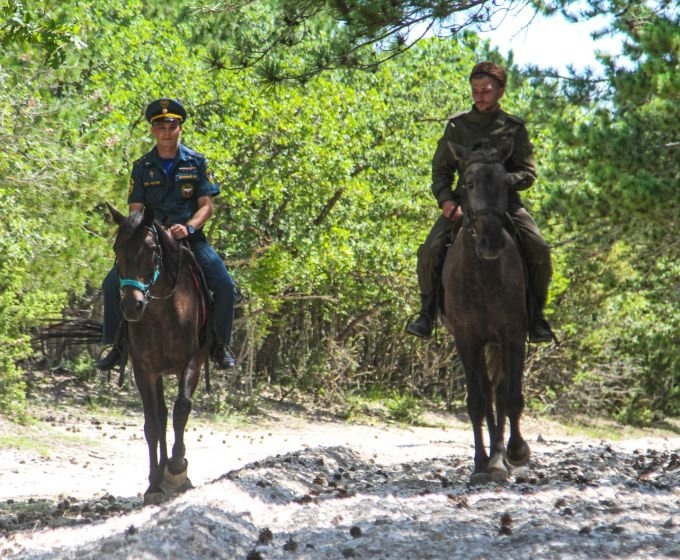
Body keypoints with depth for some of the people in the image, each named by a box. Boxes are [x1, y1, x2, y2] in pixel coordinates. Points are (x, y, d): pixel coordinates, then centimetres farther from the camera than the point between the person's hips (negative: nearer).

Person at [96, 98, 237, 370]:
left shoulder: (197, 162, 3)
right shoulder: (142, 167, 5)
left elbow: (206, 205, -2)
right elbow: (135, 209, 3)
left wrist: (188, 227, -21)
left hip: (190, 237, -1)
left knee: (224, 284, -21)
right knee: (112, 283, -17)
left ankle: (221, 345, -2)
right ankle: (117, 345, -1)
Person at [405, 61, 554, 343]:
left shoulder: (514, 128, 3)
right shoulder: (457, 125, 5)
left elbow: (528, 172, 0)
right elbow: (441, 170, 8)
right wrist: (445, 199, -12)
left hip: (505, 201, -1)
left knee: (539, 250, -22)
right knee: (429, 251, -20)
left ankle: (536, 316, -6)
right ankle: (427, 314, -2)